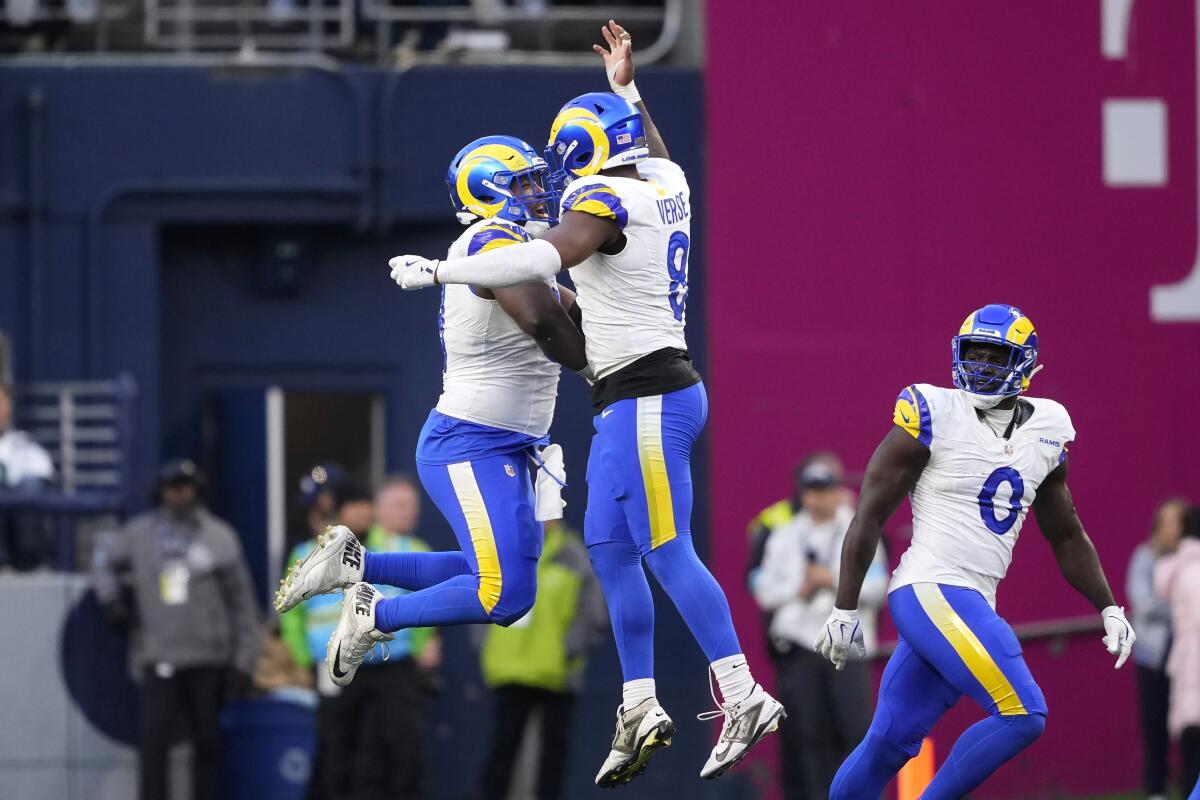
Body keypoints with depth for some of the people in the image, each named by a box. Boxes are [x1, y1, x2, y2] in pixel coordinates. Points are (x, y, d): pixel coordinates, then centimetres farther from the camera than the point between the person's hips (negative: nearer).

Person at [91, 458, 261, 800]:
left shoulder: (219, 537, 3)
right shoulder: (140, 532, 7)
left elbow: (243, 602, 6)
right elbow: (105, 562, 25)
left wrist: (242, 663, 1)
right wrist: (110, 598, 5)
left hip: (208, 660, 0)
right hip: (158, 657, 0)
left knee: (206, 743, 6)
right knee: (153, 740, -12)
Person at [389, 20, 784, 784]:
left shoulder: (606, 199, -15)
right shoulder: (666, 181, 11)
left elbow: (550, 256, -32)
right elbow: (651, 151, 37)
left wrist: (438, 271, -28)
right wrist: (626, 87, 51)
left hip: (647, 399, -10)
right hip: (633, 402, 10)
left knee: (668, 553, -9)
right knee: (611, 551, 10)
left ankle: (743, 698, -7)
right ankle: (640, 709, 10)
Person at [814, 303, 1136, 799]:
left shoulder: (1043, 432, 13)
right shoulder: (935, 416, -7)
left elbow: (1067, 537, 24)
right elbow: (869, 517, -5)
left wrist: (1109, 609, 16)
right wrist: (844, 610, -8)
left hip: (972, 607, 7)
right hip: (931, 591, -7)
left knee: (889, 745, 9)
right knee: (1021, 715, -16)